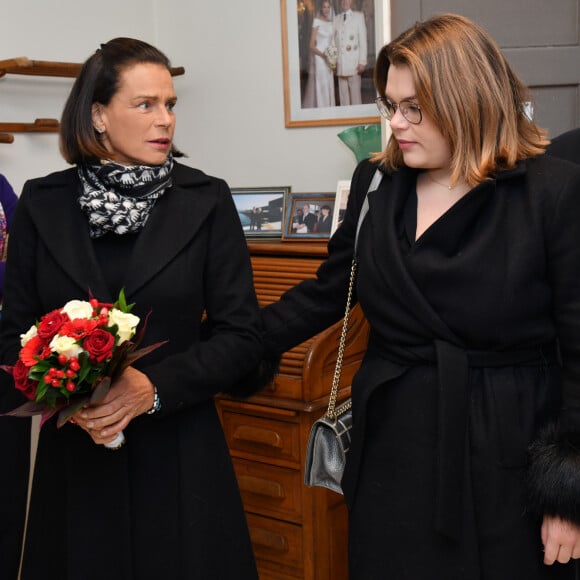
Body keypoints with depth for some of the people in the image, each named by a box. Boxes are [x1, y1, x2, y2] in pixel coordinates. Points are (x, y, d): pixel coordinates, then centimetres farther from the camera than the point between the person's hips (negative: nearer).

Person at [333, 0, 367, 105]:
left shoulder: (359, 16, 7)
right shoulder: (336, 19, 16)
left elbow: (363, 40, 2)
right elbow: (333, 40, 15)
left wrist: (362, 62, -6)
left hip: (354, 63, -3)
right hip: (340, 64, 3)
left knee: (355, 92, -7)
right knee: (343, 93, 2)